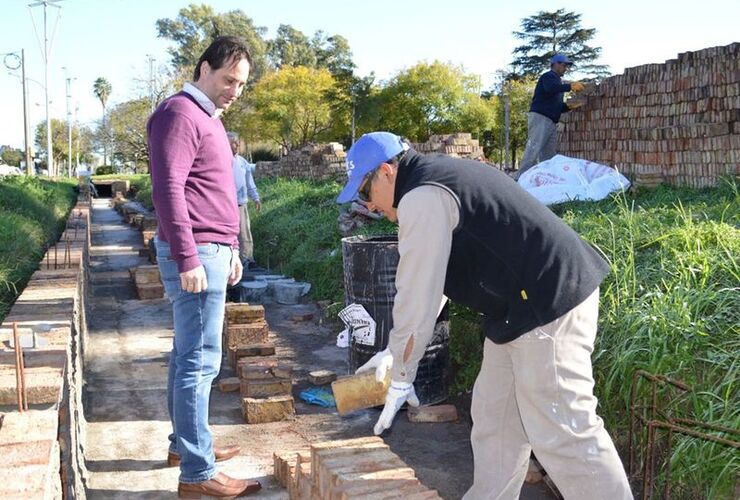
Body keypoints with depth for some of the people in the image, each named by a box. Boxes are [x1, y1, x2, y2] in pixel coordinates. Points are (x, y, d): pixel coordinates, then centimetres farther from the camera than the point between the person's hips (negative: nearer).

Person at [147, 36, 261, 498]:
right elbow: (168, 191, -20)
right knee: (200, 361, -8)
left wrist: (231, 248, 24)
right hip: (196, 255, -10)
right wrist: (188, 258, -23)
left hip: (212, 252, 10)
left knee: (189, 354, 16)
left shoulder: (209, 118, 20)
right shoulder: (180, 113, -11)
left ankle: (185, 442, 27)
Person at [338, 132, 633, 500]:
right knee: (493, 415, 16)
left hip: (550, 305, -11)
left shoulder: (422, 198, -16)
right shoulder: (438, 181, 18)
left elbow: (416, 297, -16)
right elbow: (428, 284, 23)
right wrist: (396, 351, 26)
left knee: (561, 431, -6)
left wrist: (401, 377, -5)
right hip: (526, 305, 11)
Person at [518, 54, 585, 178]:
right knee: (533, 150, -20)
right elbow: (551, 88, -23)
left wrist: (569, 106, 15)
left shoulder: (557, 81, 30)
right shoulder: (548, 76, 2)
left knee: (549, 155, 2)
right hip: (540, 118, -10)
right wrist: (570, 86, -24)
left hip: (551, 122, 10)